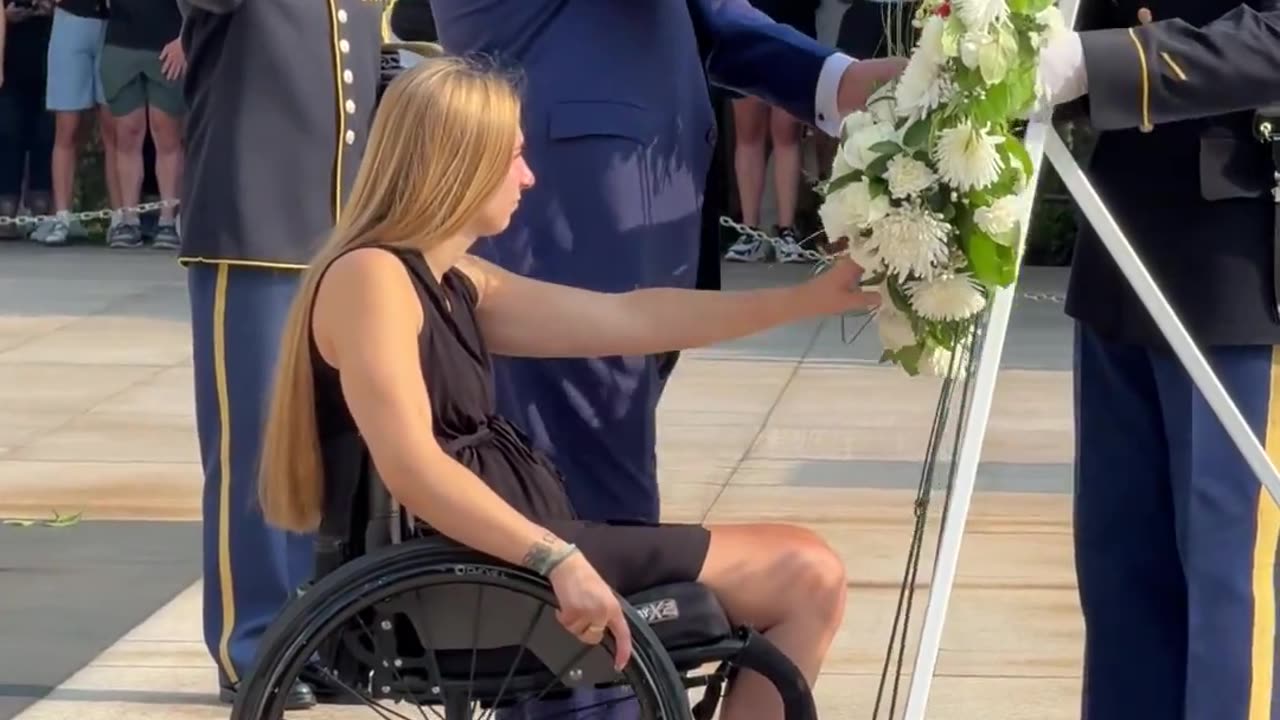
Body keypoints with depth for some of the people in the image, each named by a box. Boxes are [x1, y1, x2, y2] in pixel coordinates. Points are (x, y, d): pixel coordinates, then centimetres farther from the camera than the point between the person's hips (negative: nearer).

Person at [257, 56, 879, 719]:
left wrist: (809, 298, 12)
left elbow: (629, 320, 12)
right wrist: (558, 559, -30)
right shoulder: (369, 276, -15)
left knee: (807, 576, 18)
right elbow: (413, 471, -25)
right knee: (807, 574, -3)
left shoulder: (457, 283, 13)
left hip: (507, 542, 10)